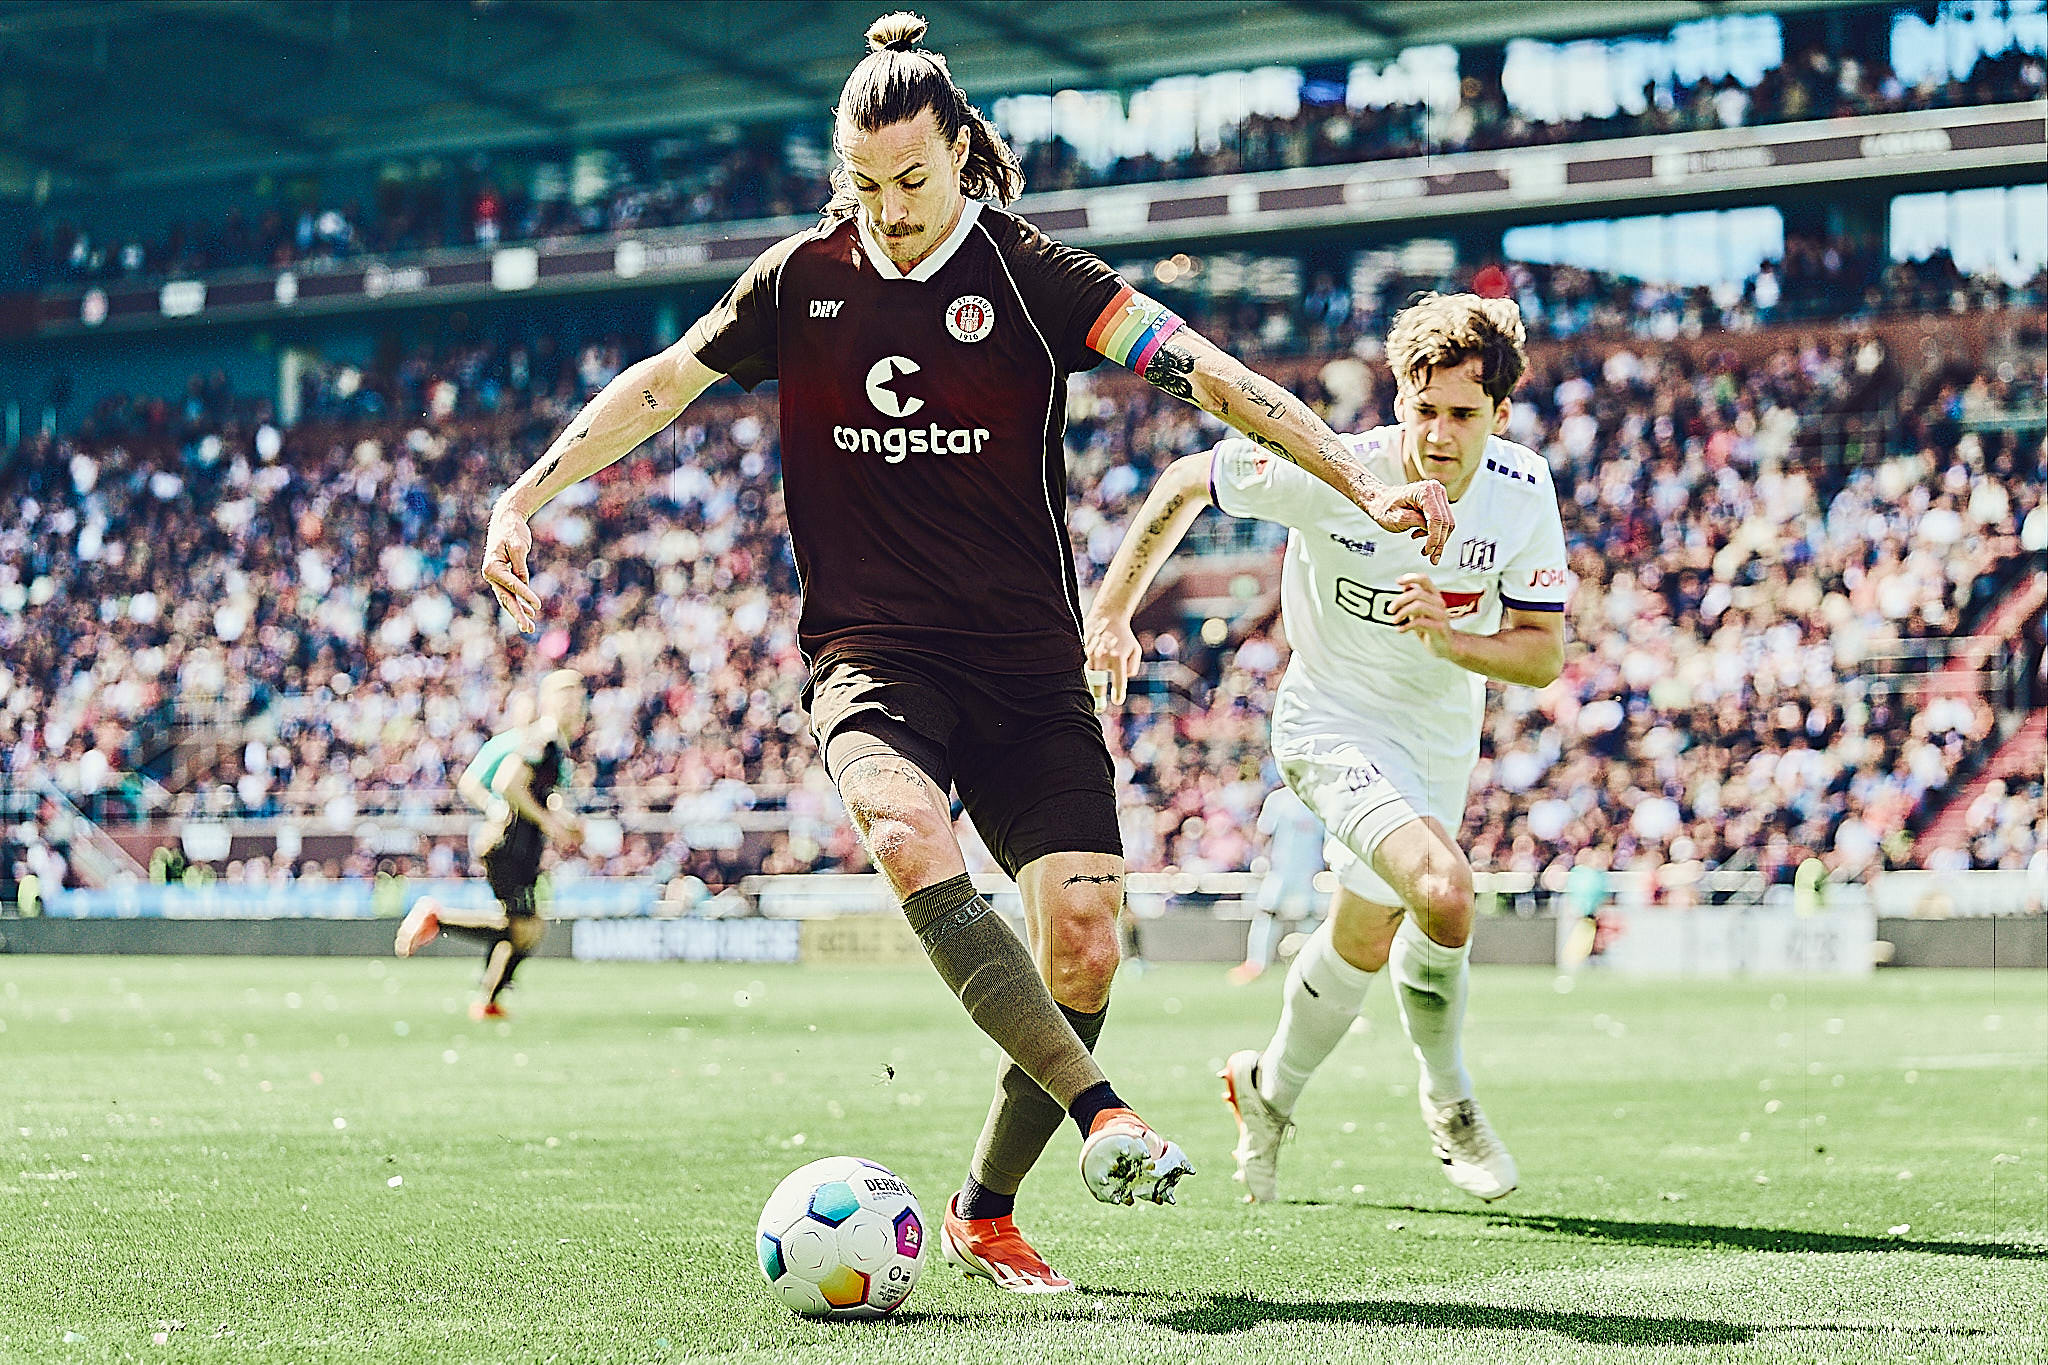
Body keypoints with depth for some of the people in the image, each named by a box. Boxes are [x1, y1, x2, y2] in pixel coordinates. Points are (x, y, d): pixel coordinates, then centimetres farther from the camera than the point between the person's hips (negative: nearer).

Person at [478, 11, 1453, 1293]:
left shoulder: (1030, 274, -4)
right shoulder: (802, 278, 5)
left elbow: (1202, 369, -13)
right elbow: (659, 385, 18)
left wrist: (1363, 480, -24)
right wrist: (529, 492, 11)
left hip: (1029, 668, 0)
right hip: (872, 654, 0)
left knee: (1085, 945, -10)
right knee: (910, 831, -34)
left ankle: (985, 1212, 13)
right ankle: (1102, 1111, -34)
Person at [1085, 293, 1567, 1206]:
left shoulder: (1523, 493, -17)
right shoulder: (1326, 474, -26)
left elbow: (1543, 654, -13)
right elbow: (1185, 484, -10)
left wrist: (1448, 639, -33)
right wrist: (1110, 613, -6)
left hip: (1441, 735, 5)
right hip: (1334, 726, -5)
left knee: (1366, 938, 20)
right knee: (1443, 891, -27)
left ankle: (1269, 1092, 48)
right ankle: (1448, 1101, -1)